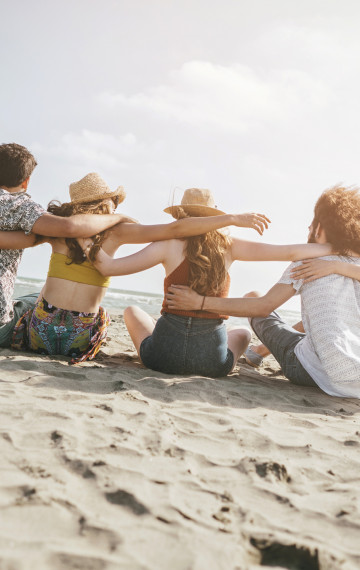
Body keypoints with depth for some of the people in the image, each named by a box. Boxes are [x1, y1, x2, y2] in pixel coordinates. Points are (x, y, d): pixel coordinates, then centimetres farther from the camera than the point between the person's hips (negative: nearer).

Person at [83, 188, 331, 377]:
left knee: (132, 311, 31)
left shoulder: (169, 245, -5)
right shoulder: (228, 246, -1)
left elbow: (108, 266, -9)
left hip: (164, 355, -1)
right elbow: (290, 252, -2)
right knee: (243, 332, 36)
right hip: (213, 361, 2)